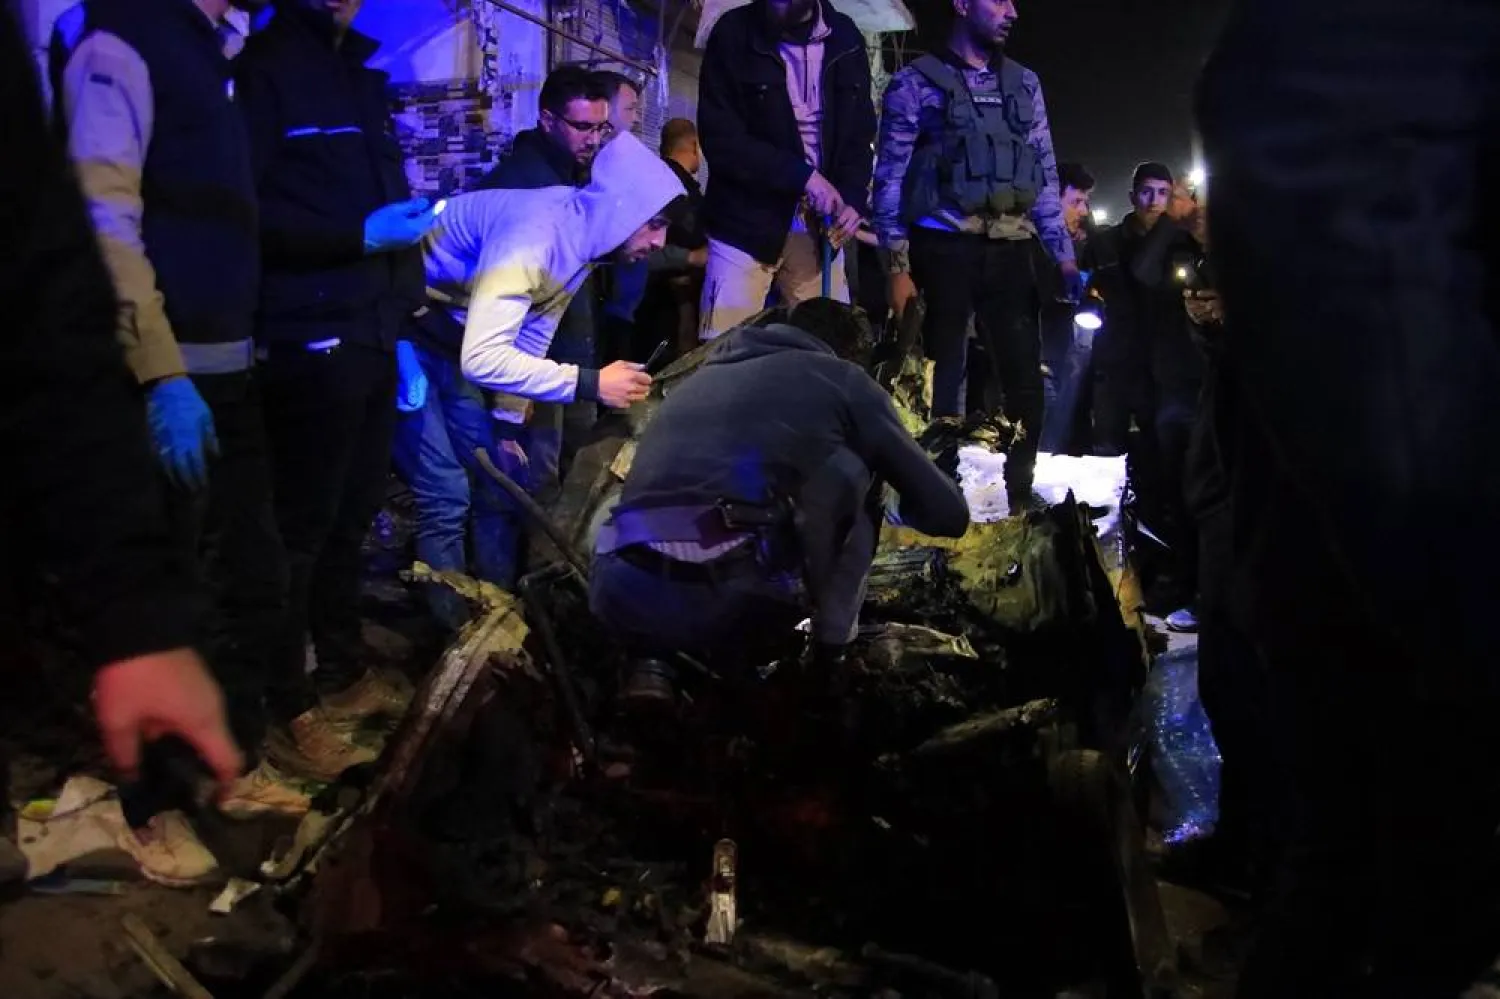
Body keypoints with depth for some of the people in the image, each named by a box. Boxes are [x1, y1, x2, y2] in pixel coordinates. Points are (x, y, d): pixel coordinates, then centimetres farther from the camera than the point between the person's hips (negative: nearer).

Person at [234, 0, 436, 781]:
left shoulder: (360, 71, 20)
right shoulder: (264, 66, -4)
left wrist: (404, 327, 14)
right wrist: (358, 234, -19)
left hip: (372, 337, 7)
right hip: (308, 342, -7)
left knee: (352, 516, 14)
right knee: (303, 525, -1)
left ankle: (345, 673, 27)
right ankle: (285, 711, 9)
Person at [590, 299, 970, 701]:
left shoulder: (701, 376, 32)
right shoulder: (844, 380, 17)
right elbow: (948, 513, 21)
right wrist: (903, 503, 44)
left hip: (619, 597, 5)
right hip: (733, 600, -4)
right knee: (846, 468, 19)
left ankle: (663, 660, 17)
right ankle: (830, 645, 18)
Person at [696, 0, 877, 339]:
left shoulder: (845, 39, 5)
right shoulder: (734, 33, -5)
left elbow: (859, 130, 11)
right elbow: (719, 138, -10)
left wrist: (853, 199, -7)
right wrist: (800, 175, -17)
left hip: (820, 226, 3)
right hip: (747, 222, -3)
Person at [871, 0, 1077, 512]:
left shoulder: (1024, 83, 16)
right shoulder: (916, 83, 1)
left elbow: (1045, 175, 16)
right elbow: (890, 178, -3)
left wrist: (1064, 253, 8)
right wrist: (898, 267, -11)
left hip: (1010, 249, 4)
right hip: (944, 248, -4)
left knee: (1025, 378, 4)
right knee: (943, 378, 1)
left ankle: (1021, 495, 17)